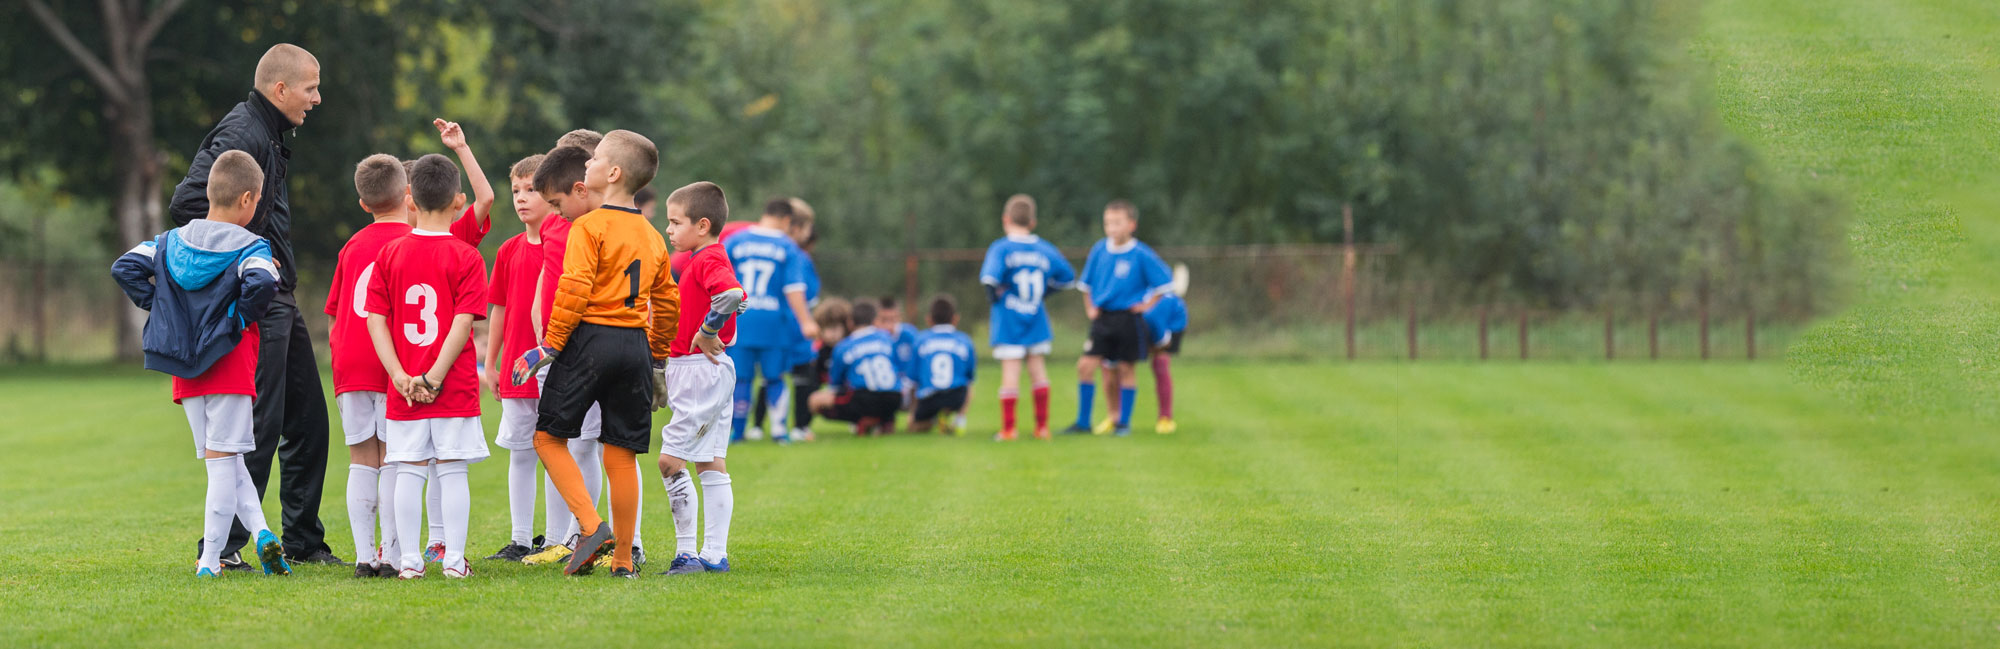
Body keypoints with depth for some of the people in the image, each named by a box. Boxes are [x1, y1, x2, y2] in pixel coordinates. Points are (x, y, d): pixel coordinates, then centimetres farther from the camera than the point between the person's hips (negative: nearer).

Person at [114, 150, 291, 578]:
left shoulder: (171, 241, 9)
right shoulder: (248, 247, -7)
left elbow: (125, 268, 1)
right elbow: (262, 282, -27)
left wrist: (155, 304, 7)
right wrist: (243, 317, -9)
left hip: (187, 373, 5)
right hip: (230, 364, -5)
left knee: (224, 462, 12)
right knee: (224, 460, -3)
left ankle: (261, 532, -2)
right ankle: (209, 559, -6)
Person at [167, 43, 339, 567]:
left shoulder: (270, 135, 17)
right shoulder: (241, 134, -15)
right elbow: (187, 204, -24)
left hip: (279, 302, 10)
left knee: (308, 420, 13)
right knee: (260, 425, -9)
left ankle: (304, 542, 21)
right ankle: (223, 546, -4)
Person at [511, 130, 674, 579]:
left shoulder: (589, 227, -8)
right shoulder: (652, 237, 14)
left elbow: (574, 292, -16)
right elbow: (667, 303, 19)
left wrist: (550, 346, -10)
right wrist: (657, 361, 27)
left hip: (590, 339, -6)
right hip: (635, 344, 6)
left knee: (549, 435, 4)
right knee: (621, 451, 8)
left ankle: (591, 525, -12)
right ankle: (624, 558, 7)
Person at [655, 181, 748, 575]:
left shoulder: (709, 261, -16)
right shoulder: (704, 261, 15)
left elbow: (733, 295, -36)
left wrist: (707, 333, -25)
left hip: (701, 371, -11)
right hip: (707, 372, 11)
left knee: (671, 461, -9)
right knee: (711, 465, 10)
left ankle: (687, 552, -7)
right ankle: (715, 554, 12)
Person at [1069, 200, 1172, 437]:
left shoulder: (1141, 255, -9)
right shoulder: (1100, 250, 3)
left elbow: (1164, 280, -1)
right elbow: (1086, 282, 16)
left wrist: (1148, 304, -3)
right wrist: (1089, 307, 9)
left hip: (1128, 318, -3)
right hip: (1102, 318, 3)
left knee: (1126, 369, 4)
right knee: (1086, 366, -5)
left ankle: (1124, 422, 16)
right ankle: (1083, 422, 4)